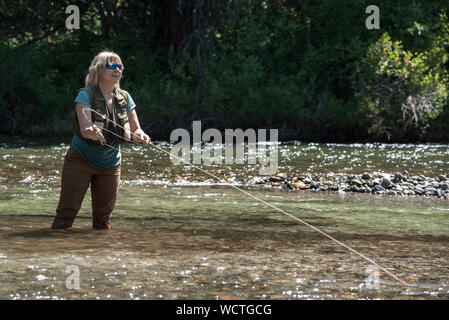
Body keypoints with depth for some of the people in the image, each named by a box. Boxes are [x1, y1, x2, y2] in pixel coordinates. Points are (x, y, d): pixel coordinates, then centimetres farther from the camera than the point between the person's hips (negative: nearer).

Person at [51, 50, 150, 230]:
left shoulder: (124, 98, 3)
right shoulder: (86, 95, -13)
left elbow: (135, 130, 5)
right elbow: (84, 127, -25)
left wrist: (141, 136, -19)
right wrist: (90, 132, -50)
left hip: (110, 165, 5)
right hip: (81, 160, -5)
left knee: (103, 215, 7)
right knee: (68, 210, -10)